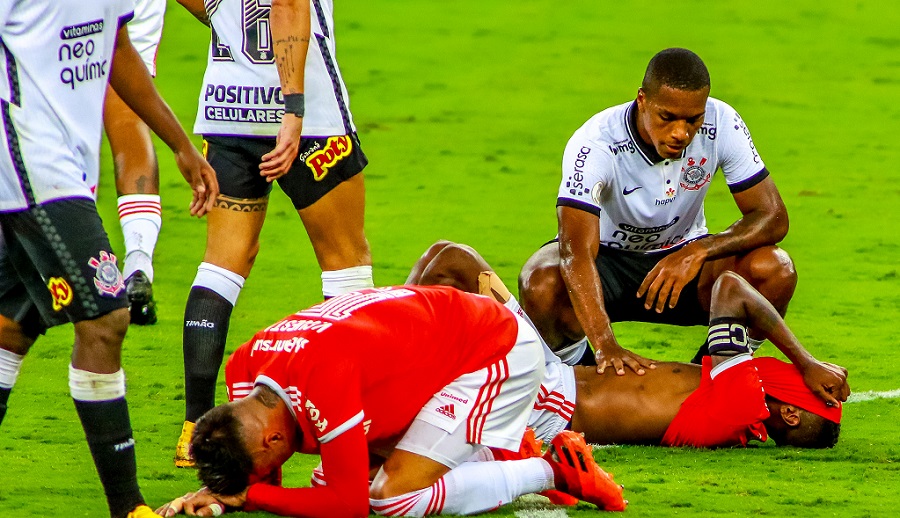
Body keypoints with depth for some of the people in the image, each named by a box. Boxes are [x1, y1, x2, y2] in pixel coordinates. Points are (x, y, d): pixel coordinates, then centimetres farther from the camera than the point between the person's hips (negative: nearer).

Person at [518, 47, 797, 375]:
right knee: (542, 285, -37)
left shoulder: (722, 124, -20)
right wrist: (606, 345, -57)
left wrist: (699, 251, -37)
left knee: (775, 271, -27)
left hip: (684, 256, 3)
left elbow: (773, 218, -17)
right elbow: (576, 252, -42)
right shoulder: (596, 144, -31)